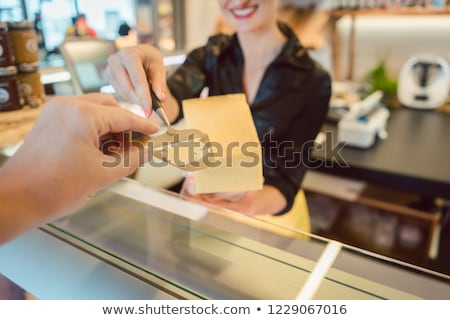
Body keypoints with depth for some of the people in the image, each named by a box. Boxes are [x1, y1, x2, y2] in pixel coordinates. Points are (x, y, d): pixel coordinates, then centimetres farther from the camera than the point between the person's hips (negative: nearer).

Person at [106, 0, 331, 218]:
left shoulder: (312, 81, -18)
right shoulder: (211, 55, -9)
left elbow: (288, 176, -19)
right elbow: (169, 107, -26)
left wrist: (255, 205, -39)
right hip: (204, 192, -1)